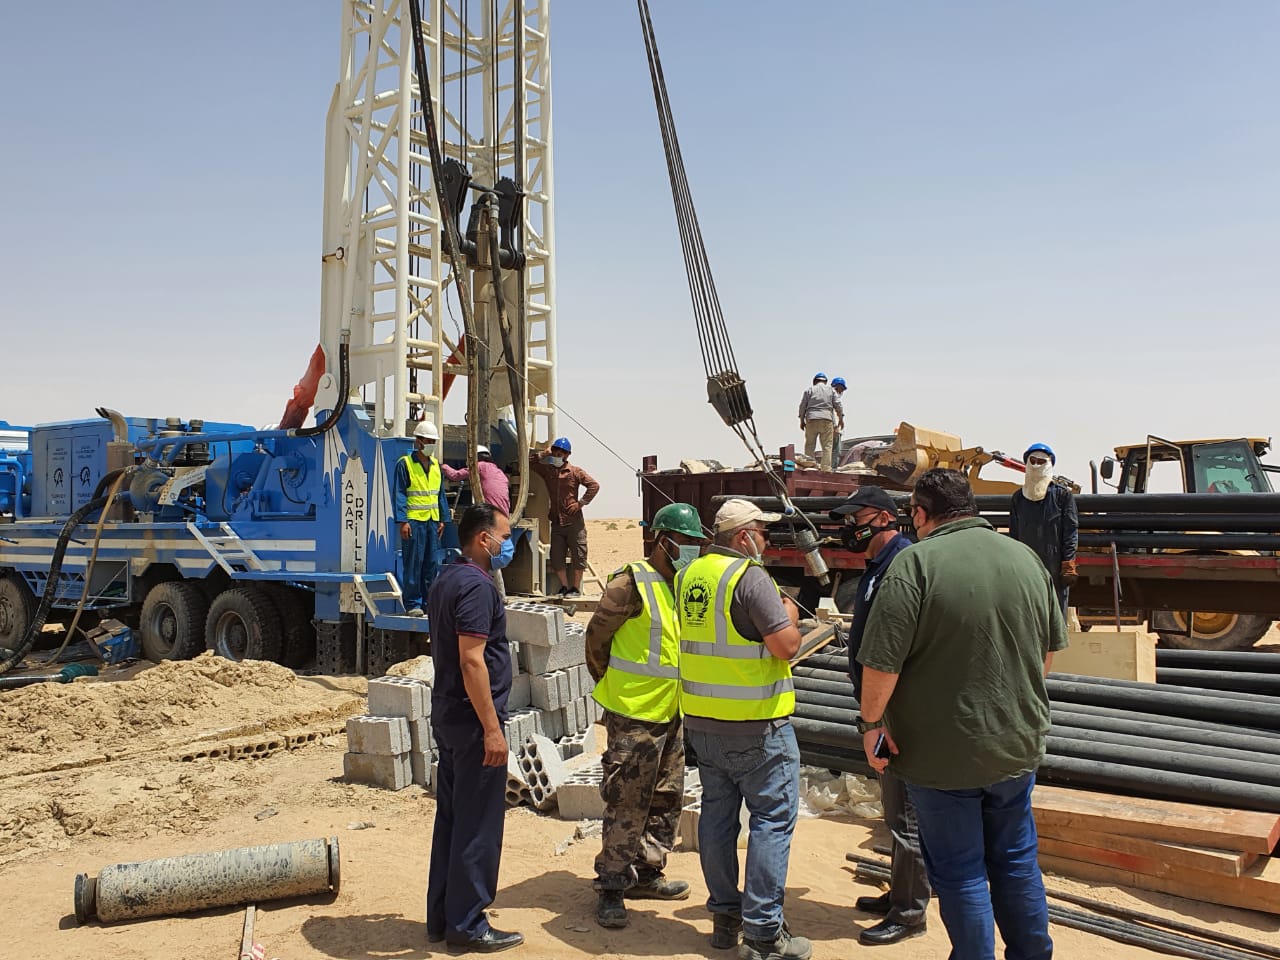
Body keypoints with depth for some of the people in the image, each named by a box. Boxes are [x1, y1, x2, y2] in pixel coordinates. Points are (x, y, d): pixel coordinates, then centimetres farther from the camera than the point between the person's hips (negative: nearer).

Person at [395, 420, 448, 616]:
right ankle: (413, 604, 3)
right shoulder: (404, 464, -3)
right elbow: (399, 494, -7)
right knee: (413, 563, -3)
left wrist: (442, 519, 13)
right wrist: (402, 521, -14)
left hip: (432, 520, 6)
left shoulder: (436, 465, 15)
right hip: (414, 521, -6)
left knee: (432, 563, 8)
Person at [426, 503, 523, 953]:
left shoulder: (446, 580, 13)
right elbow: (472, 661, -24)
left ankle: (441, 917, 24)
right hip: (473, 719, -10)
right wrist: (492, 729, -22)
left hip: (447, 716, 10)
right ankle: (467, 925, 9)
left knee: (451, 819, 16)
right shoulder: (476, 585, -18)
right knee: (478, 826, 0)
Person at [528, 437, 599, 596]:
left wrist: (581, 503, -11)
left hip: (574, 522, -4)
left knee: (578, 556, -1)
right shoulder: (547, 470, 9)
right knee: (556, 558, 5)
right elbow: (528, 461, 12)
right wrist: (543, 454, -1)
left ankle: (575, 588, 8)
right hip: (556, 522, 4)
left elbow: (594, 486, -6)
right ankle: (564, 587, 16)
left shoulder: (575, 472, -2)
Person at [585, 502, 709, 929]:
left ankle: (646, 873, 32)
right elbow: (596, 636, -11)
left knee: (667, 799, 17)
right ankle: (611, 888, 9)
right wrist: (611, 686, -3)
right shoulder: (632, 583, -16)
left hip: (672, 714, 9)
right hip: (634, 715, -9)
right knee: (627, 806, -2)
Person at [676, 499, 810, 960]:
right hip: (755, 723, -7)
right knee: (772, 818, 1)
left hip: (701, 717, 8)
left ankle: (724, 915, 24)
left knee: (717, 813, 14)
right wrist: (789, 616, 0)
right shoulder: (750, 577, -17)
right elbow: (786, 645, -20)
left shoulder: (689, 575, 6)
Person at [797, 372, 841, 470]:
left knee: (810, 445, 3)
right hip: (827, 420, 0)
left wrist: (802, 420, 11)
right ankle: (826, 467, -7)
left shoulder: (809, 389, 10)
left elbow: (803, 405, 6)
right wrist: (841, 418, 15)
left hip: (811, 419, 0)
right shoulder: (831, 390, 13)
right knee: (827, 445, 0)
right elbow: (838, 405, 6)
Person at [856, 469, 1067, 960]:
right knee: (1016, 861, 22)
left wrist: (871, 722, -8)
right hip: (1017, 744, 6)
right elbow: (1050, 648, 12)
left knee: (960, 874, 10)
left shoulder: (915, 562, -19)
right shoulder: (1027, 557, 1)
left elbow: (883, 661, -23)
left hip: (944, 752, -6)